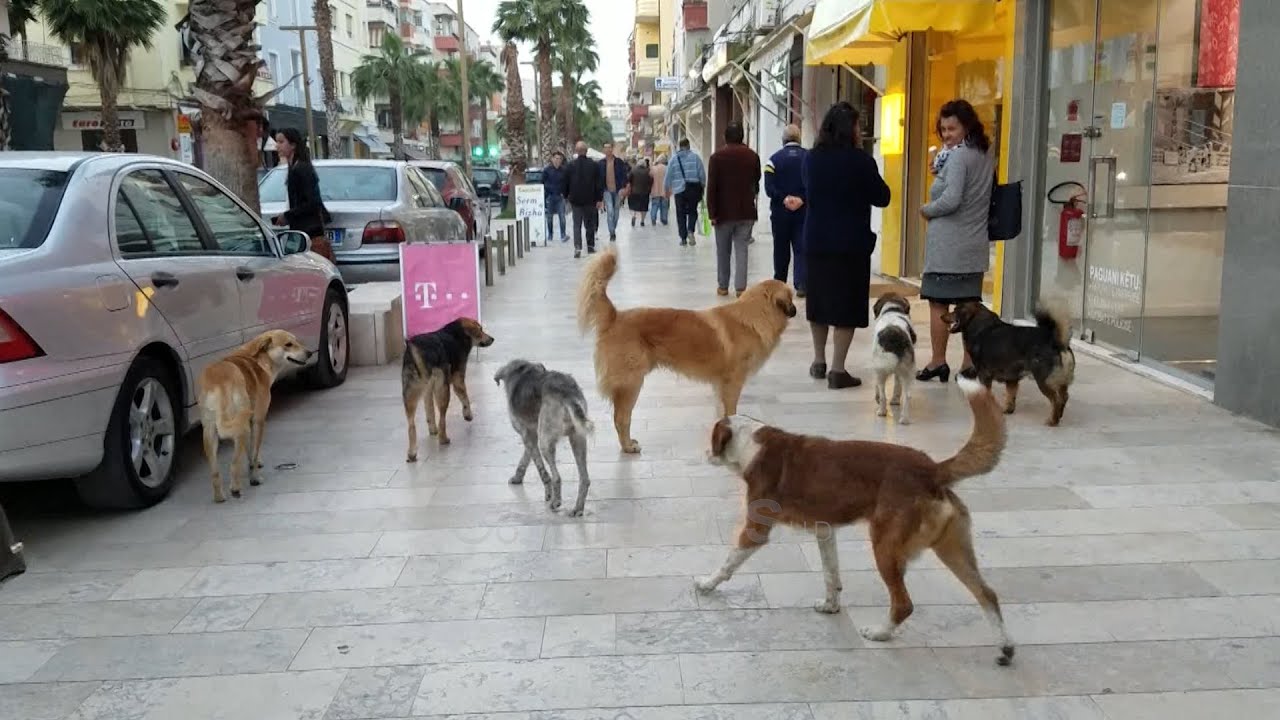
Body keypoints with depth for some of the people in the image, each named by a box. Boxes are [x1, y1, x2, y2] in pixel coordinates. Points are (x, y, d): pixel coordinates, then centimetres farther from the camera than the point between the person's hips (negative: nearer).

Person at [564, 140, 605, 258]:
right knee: (590, 224, 13)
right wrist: (600, 199, 1)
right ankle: (590, 246, 18)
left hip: (575, 200, 0)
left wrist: (566, 197, 16)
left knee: (577, 225, 3)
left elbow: (566, 183, 3)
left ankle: (577, 247, -11)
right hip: (590, 200, 0)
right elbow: (600, 183, -3)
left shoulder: (571, 166, -4)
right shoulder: (594, 165, -4)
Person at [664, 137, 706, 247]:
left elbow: (668, 175, 5)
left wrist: (667, 189, 19)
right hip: (693, 189, -1)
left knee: (681, 214, 8)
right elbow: (702, 173, -2)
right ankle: (691, 231, -12)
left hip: (679, 190, 1)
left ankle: (683, 237, 7)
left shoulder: (674, 159, 3)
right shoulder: (695, 157, -2)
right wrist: (703, 186, 13)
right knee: (692, 212, 11)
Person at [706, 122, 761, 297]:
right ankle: (740, 287, -4)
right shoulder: (752, 156, 4)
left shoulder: (717, 157, -5)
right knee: (741, 250, 2)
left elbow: (711, 187, -9)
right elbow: (757, 183, 13)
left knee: (723, 251, 10)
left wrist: (712, 213, -7)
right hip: (746, 212, 2)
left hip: (724, 212, -2)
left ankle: (723, 286, 14)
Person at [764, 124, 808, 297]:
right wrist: (801, 199, -12)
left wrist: (784, 199, -14)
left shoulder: (775, 159, -2)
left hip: (780, 211, 0)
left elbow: (769, 188, -12)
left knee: (781, 249, 11)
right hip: (803, 211, 0)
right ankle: (801, 284, -12)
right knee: (801, 248, 0)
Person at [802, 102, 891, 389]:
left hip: (816, 241, 5)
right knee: (846, 305, 0)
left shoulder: (811, 159, 3)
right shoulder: (860, 160, -12)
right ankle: (837, 370, -2)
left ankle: (819, 362, 26)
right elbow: (882, 198, -2)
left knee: (818, 300, 17)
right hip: (851, 244, -5)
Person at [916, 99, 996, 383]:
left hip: (947, 243, -8)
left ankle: (938, 362, 4)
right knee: (970, 305, 8)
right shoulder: (985, 155, 12)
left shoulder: (958, 156, -13)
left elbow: (951, 199, -21)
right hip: (975, 244, 8)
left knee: (938, 302, 1)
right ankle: (969, 365, 10)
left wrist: (927, 210, -5)